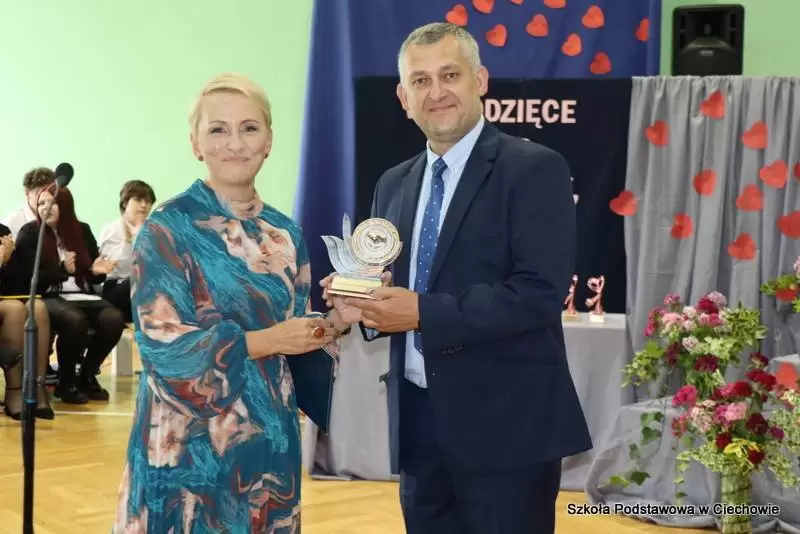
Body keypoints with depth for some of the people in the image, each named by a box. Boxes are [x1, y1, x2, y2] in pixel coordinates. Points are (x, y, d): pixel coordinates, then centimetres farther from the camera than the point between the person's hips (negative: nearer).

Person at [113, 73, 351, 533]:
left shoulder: (285, 234, 7)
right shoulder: (168, 228, -9)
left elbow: (292, 340, 10)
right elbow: (163, 344, -15)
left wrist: (336, 321, -9)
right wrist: (266, 340, -16)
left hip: (269, 437, 5)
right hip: (191, 444, -5)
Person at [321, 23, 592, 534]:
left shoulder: (534, 169, -8)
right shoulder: (393, 184, 13)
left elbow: (541, 291, -18)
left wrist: (424, 312, -21)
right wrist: (362, 304, -4)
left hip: (504, 424, -6)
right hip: (418, 422, 6)